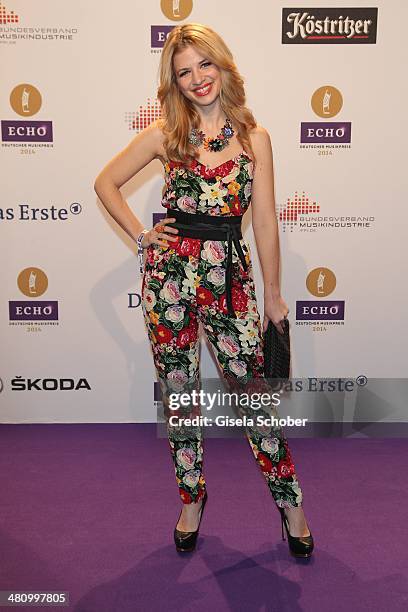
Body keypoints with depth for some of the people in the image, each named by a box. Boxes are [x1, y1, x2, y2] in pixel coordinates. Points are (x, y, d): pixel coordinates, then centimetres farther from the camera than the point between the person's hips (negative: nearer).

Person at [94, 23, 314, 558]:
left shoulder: (254, 137, 3)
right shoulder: (165, 133, 4)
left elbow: (265, 220, 3)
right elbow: (106, 182, 12)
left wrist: (272, 293, 5)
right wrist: (140, 235, 2)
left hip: (230, 274, -1)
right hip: (170, 272, 1)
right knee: (177, 392, 10)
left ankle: (290, 502, 22)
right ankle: (192, 497, 31)